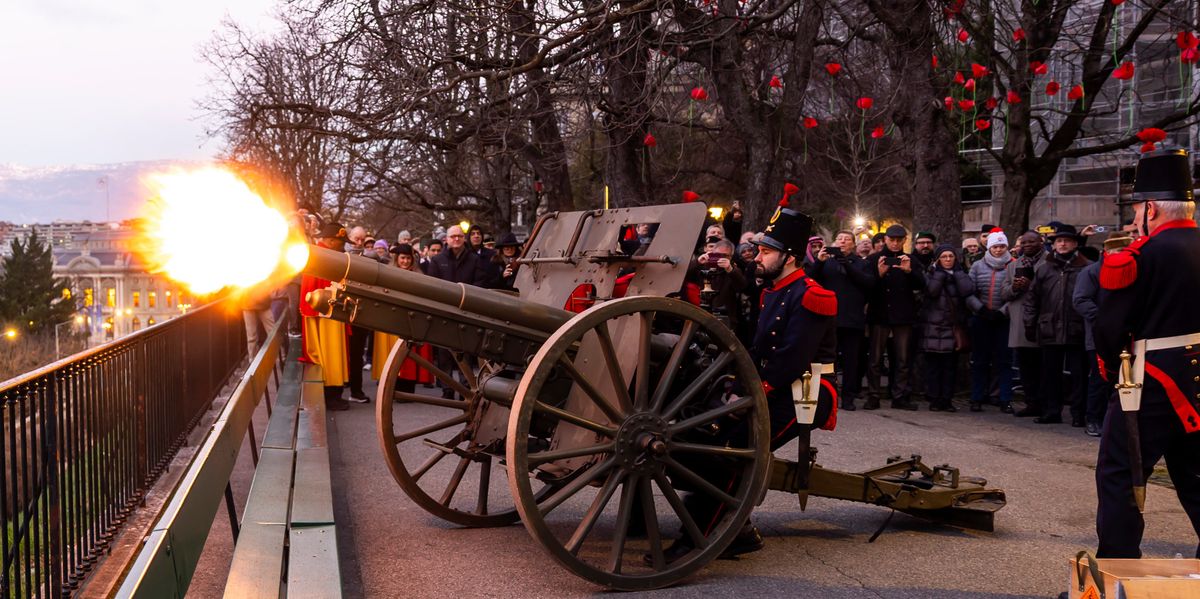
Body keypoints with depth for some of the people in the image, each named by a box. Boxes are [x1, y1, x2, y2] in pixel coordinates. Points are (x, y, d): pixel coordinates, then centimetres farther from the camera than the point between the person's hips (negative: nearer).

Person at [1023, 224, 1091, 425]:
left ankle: (1078, 414, 8)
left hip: (1075, 331, -3)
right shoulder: (1043, 269, 10)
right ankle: (1051, 412, 18)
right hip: (1049, 330, 4)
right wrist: (1030, 325, 7)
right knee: (1050, 374, 10)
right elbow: (1032, 299, 12)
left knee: (1077, 374, 2)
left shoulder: (1084, 268, 0)